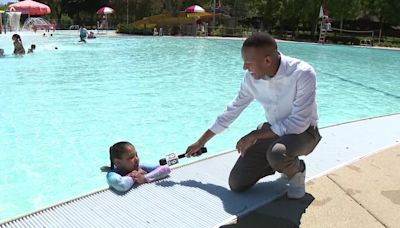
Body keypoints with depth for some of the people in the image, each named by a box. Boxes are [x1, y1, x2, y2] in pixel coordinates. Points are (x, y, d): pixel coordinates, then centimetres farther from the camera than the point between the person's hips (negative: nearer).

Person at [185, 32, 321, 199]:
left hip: (303, 131, -5)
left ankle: (297, 171, -3)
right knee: (236, 184, -4)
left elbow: (299, 123, -29)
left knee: (276, 154, -40)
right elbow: (233, 110, 1)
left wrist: (254, 135, -24)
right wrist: (201, 142, 7)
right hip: (272, 129, 5)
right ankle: (282, 163, 18)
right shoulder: (251, 77, -11)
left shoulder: (302, 73, -28)